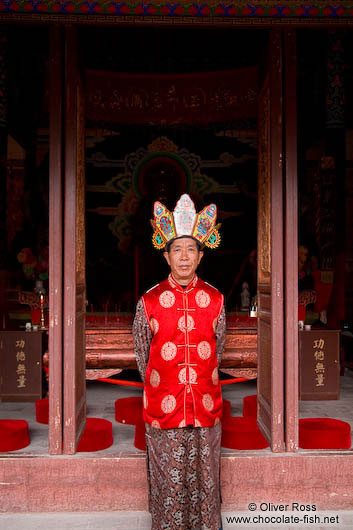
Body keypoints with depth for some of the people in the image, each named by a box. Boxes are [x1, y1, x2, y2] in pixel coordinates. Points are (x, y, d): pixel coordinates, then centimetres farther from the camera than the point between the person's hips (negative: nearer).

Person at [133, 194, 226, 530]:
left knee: (204, 476, 12)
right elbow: (142, 355, 7)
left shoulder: (215, 300, 1)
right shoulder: (149, 302, -3)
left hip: (206, 409, 1)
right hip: (162, 410, -1)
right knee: (168, 480, 9)